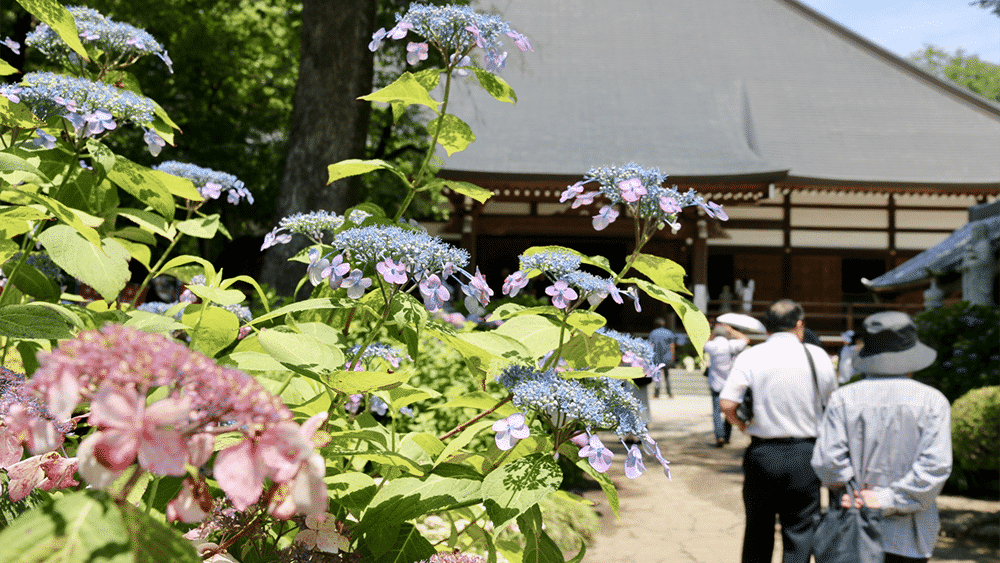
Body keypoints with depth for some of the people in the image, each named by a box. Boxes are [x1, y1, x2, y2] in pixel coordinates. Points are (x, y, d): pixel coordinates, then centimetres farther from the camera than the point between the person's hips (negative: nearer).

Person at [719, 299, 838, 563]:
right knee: (800, 533, 8)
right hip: (805, 453, 0)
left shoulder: (749, 357, -5)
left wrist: (742, 425, 4)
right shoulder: (818, 356, 0)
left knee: (758, 531, 15)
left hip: (762, 453, 0)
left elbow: (726, 404, -15)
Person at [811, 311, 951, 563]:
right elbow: (936, 464, -13)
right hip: (908, 536, -1)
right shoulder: (932, 401, -3)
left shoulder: (843, 398, -3)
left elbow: (826, 460, -11)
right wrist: (889, 500, -12)